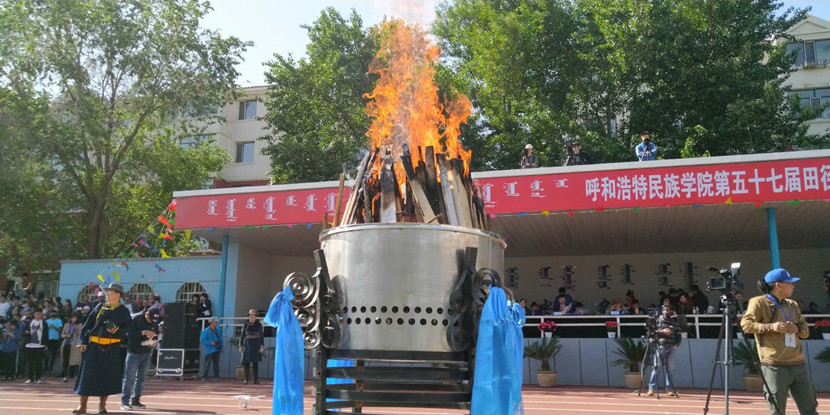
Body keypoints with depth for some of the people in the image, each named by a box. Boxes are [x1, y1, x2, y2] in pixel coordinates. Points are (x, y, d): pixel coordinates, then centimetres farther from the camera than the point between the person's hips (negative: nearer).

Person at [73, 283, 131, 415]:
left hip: (112, 349, -1)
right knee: (87, 375, 1)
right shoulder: (100, 307, 8)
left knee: (108, 377, 3)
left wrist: (116, 330, -18)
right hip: (94, 346, 2)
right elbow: (88, 324, 8)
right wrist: (83, 341, 1)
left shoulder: (123, 311, 3)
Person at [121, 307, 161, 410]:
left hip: (147, 352, 5)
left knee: (141, 377, 8)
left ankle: (135, 400, 16)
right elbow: (129, 334, -18)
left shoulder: (155, 321, 3)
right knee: (130, 377, -5)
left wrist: (154, 342, -6)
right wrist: (144, 332, -25)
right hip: (134, 352, -5)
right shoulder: (136, 318, -12)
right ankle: (125, 402, -2)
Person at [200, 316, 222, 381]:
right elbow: (202, 340, -11)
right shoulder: (206, 331, -6)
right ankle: (204, 377, 3)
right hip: (209, 351, -6)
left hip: (216, 351, 6)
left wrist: (221, 348, 14)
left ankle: (216, 377, 12)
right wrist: (210, 343, -20)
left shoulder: (216, 331, 15)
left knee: (216, 365, 8)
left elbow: (220, 339, 22)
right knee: (207, 365, -4)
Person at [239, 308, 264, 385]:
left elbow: (262, 336, 4)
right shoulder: (246, 325, 4)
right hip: (247, 345, 1)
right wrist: (240, 346, 3)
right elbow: (242, 336, 7)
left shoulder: (259, 325, 3)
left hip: (256, 346, 0)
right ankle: (246, 379, 7)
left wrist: (262, 346, -3)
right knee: (247, 363, 1)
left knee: (255, 363, -1)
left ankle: (256, 379, 1)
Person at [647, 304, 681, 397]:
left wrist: (676, 344, -5)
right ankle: (652, 388, -6)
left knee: (670, 369, 1)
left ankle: (670, 389, 9)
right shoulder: (658, 320, 7)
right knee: (656, 367, -8)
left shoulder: (675, 323, 13)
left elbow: (679, 337, 12)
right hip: (660, 347, -2)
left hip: (671, 348, 2)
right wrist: (662, 331, -12)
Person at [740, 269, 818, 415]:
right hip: (775, 366, -7)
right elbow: (746, 323, -10)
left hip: (799, 365, 7)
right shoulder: (759, 302, -4)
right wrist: (770, 327, -21)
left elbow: (806, 330, 20)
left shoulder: (792, 305, 18)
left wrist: (797, 328, -2)